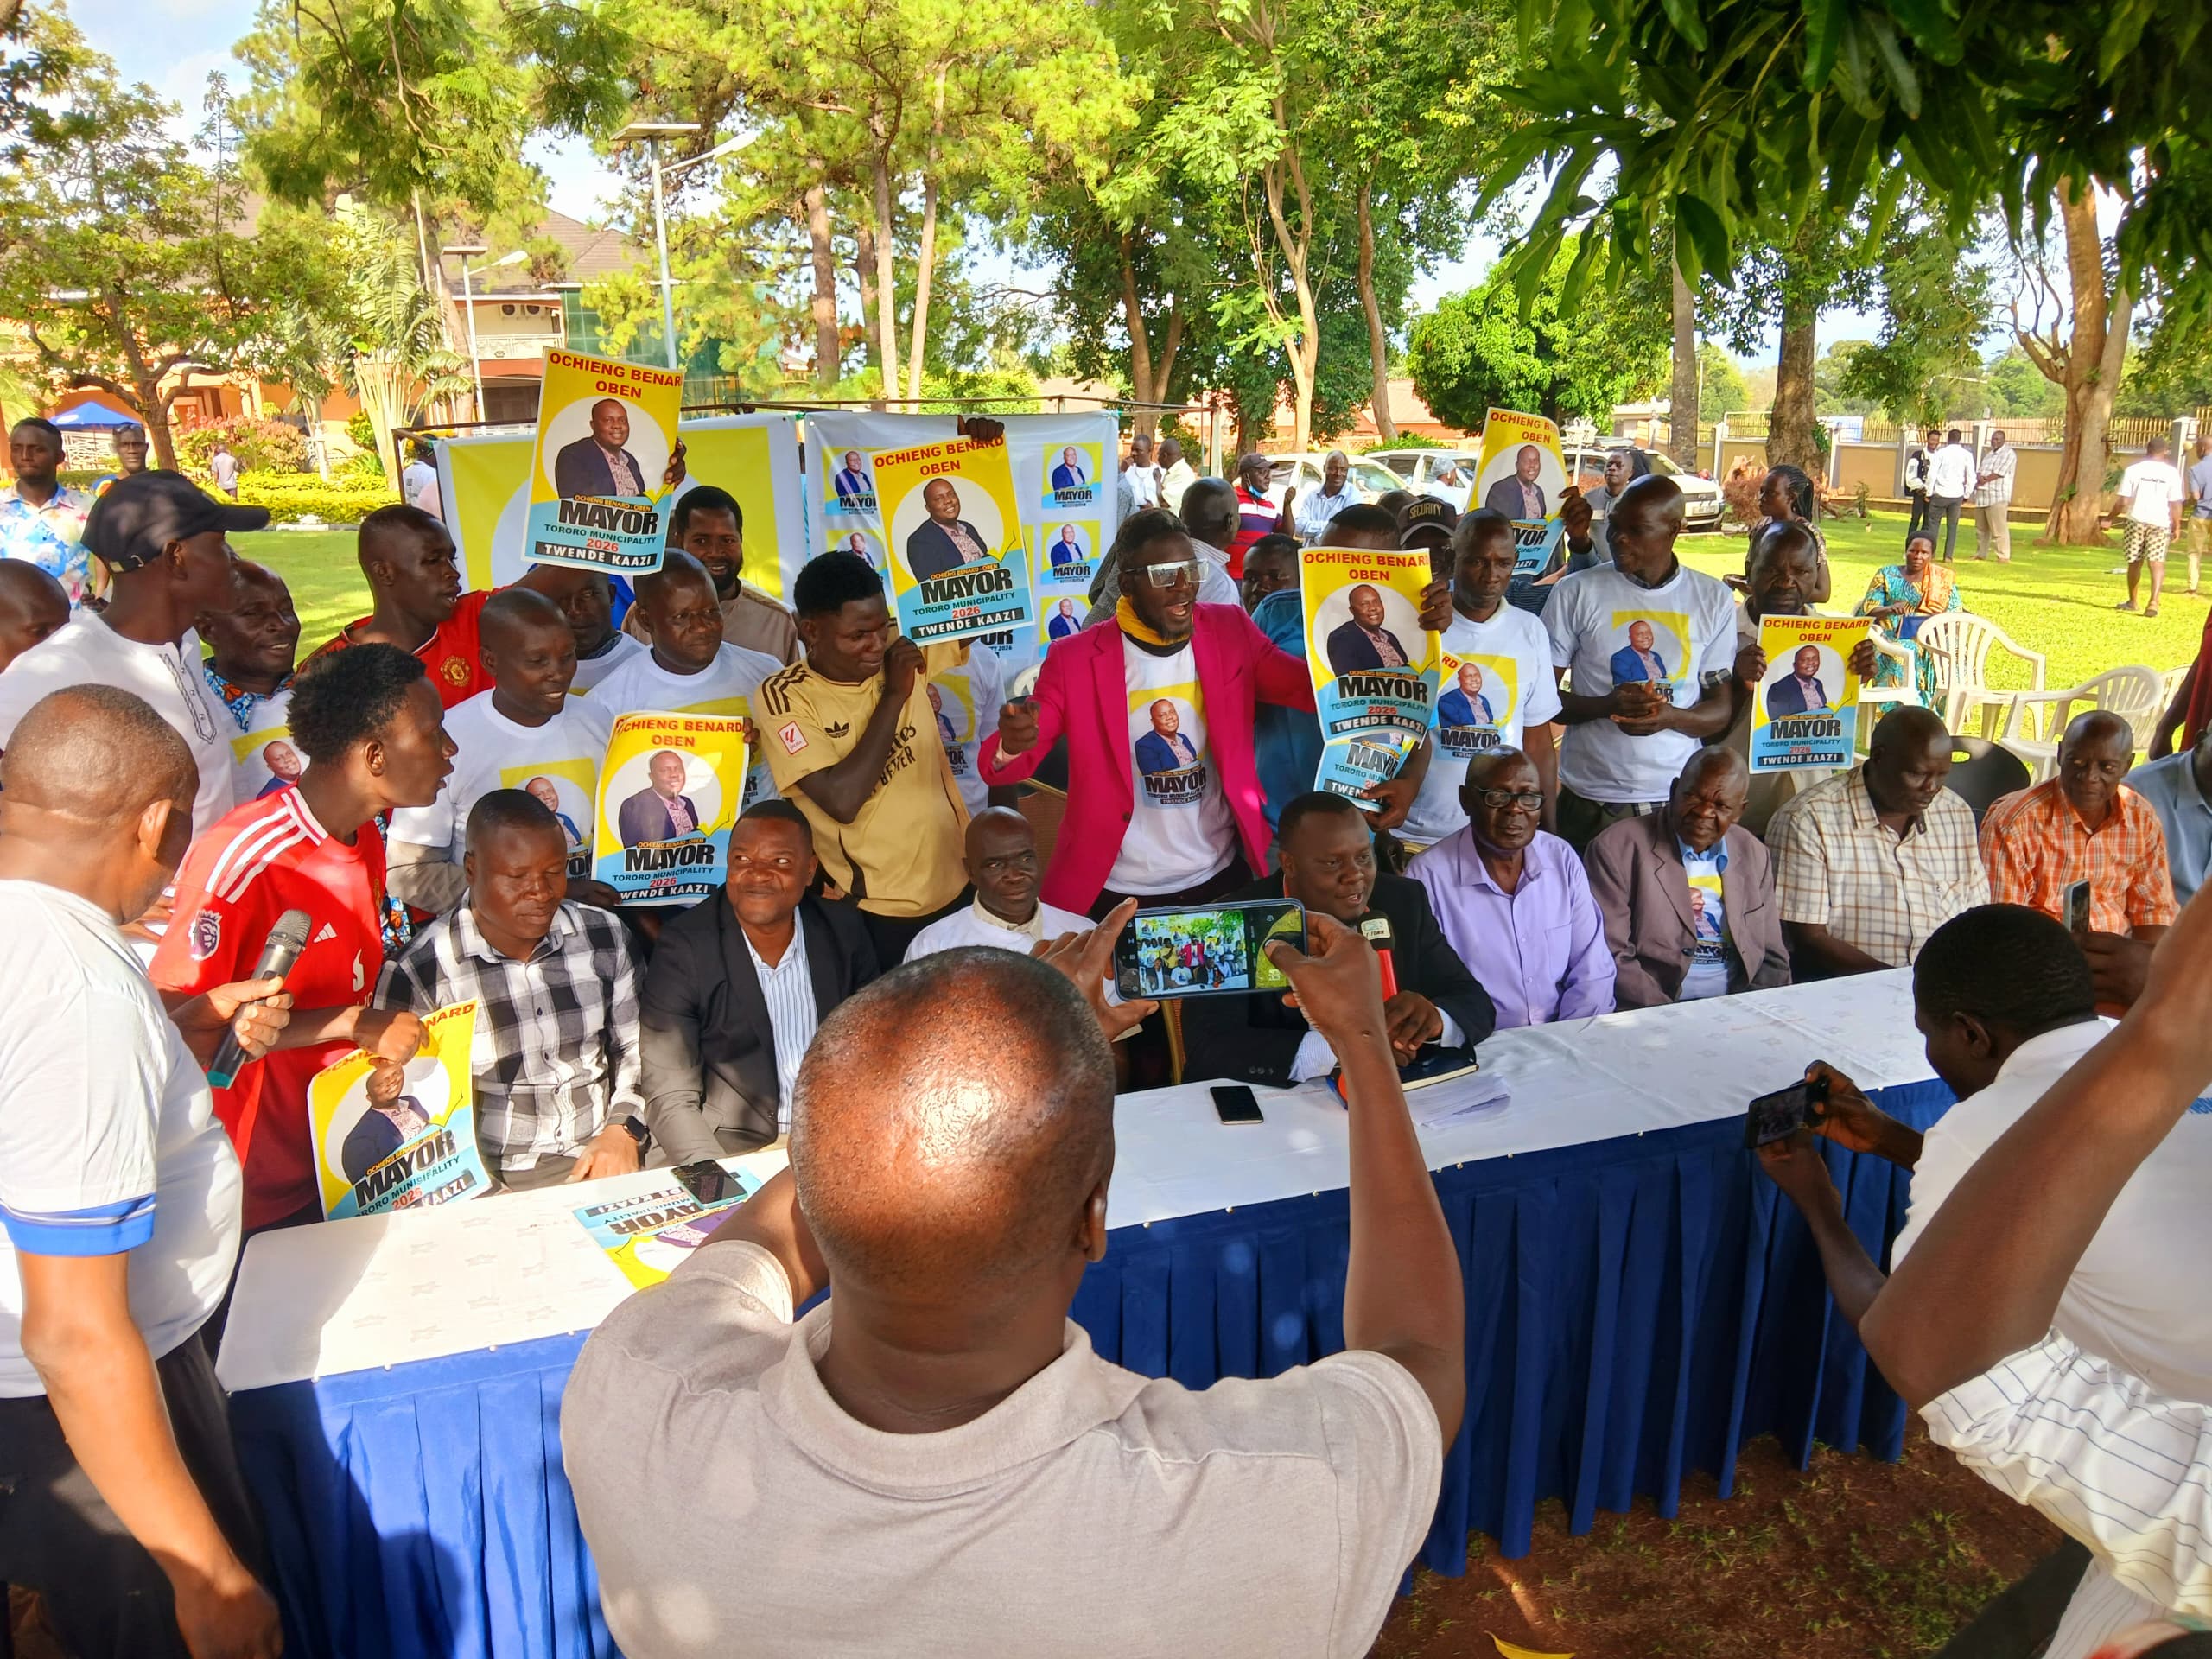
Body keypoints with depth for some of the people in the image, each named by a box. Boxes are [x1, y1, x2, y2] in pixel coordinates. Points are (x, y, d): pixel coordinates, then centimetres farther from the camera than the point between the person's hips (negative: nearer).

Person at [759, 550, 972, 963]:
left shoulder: (903, 652, -4)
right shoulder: (784, 697, -16)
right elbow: (842, 802, -26)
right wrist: (894, 697, -22)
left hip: (958, 885, 4)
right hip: (876, 912, -4)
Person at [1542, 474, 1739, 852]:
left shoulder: (1713, 600, 4)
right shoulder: (1575, 593, -1)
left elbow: (1722, 710, 6)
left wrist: (1671, 717, -16)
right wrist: (1607, 705, -18)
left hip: (1679, 803, 1)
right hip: (1588, 803, -1)